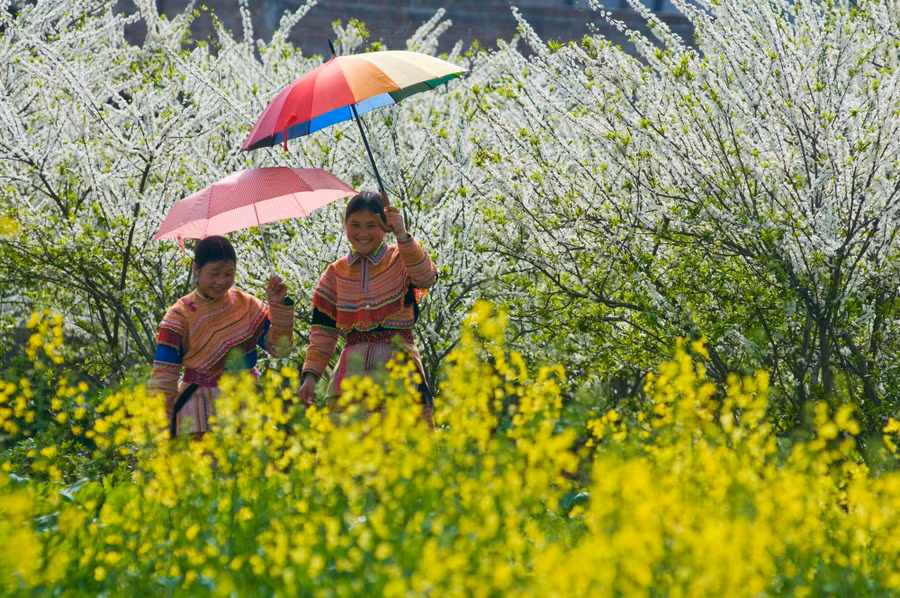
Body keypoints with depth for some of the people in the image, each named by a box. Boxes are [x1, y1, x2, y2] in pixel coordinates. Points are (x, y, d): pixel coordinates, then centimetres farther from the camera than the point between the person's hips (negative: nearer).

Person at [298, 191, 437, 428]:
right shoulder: (336, 273, 12)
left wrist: (402, 235, -34)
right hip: (353, 368, 3)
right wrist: (310, 374, 2)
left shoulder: (401, 260, 2)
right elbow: (322, 331, 13)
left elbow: (426, 277, -22)